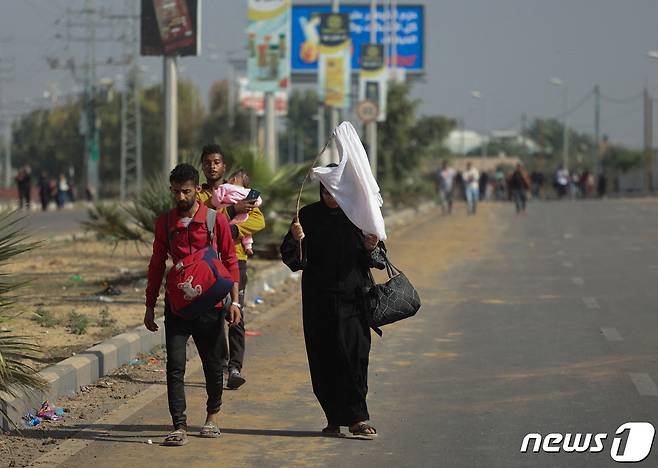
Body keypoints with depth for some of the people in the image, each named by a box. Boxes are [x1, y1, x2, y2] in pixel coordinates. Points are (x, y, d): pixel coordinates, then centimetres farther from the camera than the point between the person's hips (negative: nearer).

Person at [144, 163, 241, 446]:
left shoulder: (216, 221, -1)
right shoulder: (165, 223, 6)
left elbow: (230, 261, 3)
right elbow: (157, 264, 12)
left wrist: (234, 300, -4)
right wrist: (150, 306, 11)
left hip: (209, 303, -1)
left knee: (213, 364, 9)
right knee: (175, 365, -8)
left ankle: (212, 416, 30)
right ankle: (180, 427, -9)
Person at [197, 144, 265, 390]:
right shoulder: (198, 194, 11)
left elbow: (258, 220, -2)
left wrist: (233, 229, -16)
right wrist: (232, 210, -15)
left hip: (235, 260, -1)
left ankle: (235, 367, -15)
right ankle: (220, 362, 18)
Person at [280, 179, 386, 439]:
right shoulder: (308, 216, 4)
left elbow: (379, 260, 10)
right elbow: (290, 259, 1)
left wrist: (370, 248, -12)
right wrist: (297, 240, -18)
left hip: (353, 298, -1)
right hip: (318, 300, 1)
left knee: (354, 357, -9)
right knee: (323, 360, 2)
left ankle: (357, 419, -6)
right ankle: (334, 419, 10)